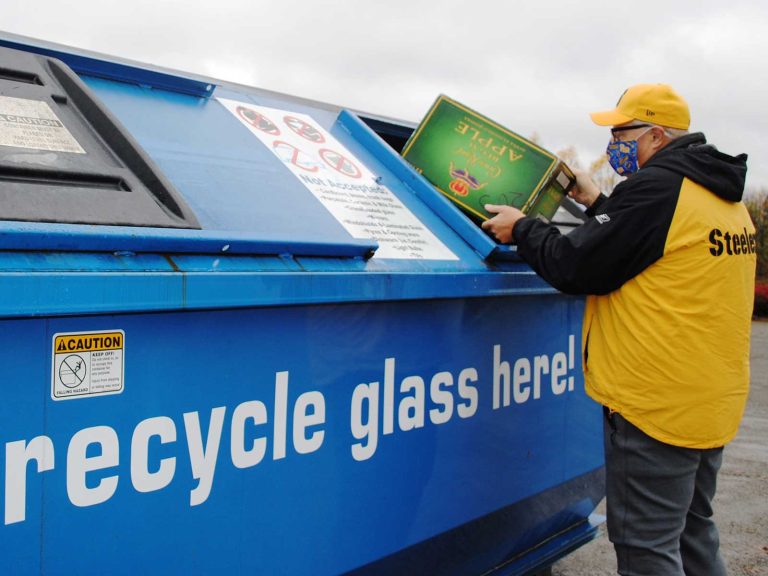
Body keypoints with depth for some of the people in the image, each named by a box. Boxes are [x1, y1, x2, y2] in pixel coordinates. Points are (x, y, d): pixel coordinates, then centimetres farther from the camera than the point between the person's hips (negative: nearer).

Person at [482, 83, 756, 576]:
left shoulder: (655, 188, -18)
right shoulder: (724, 197, 12)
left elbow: (575, 267, -16)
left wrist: (521, 229, -1)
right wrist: (599, 205, 26)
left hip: (656, 403, -10)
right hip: (713, 402, 10)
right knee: (693, 532, 21)